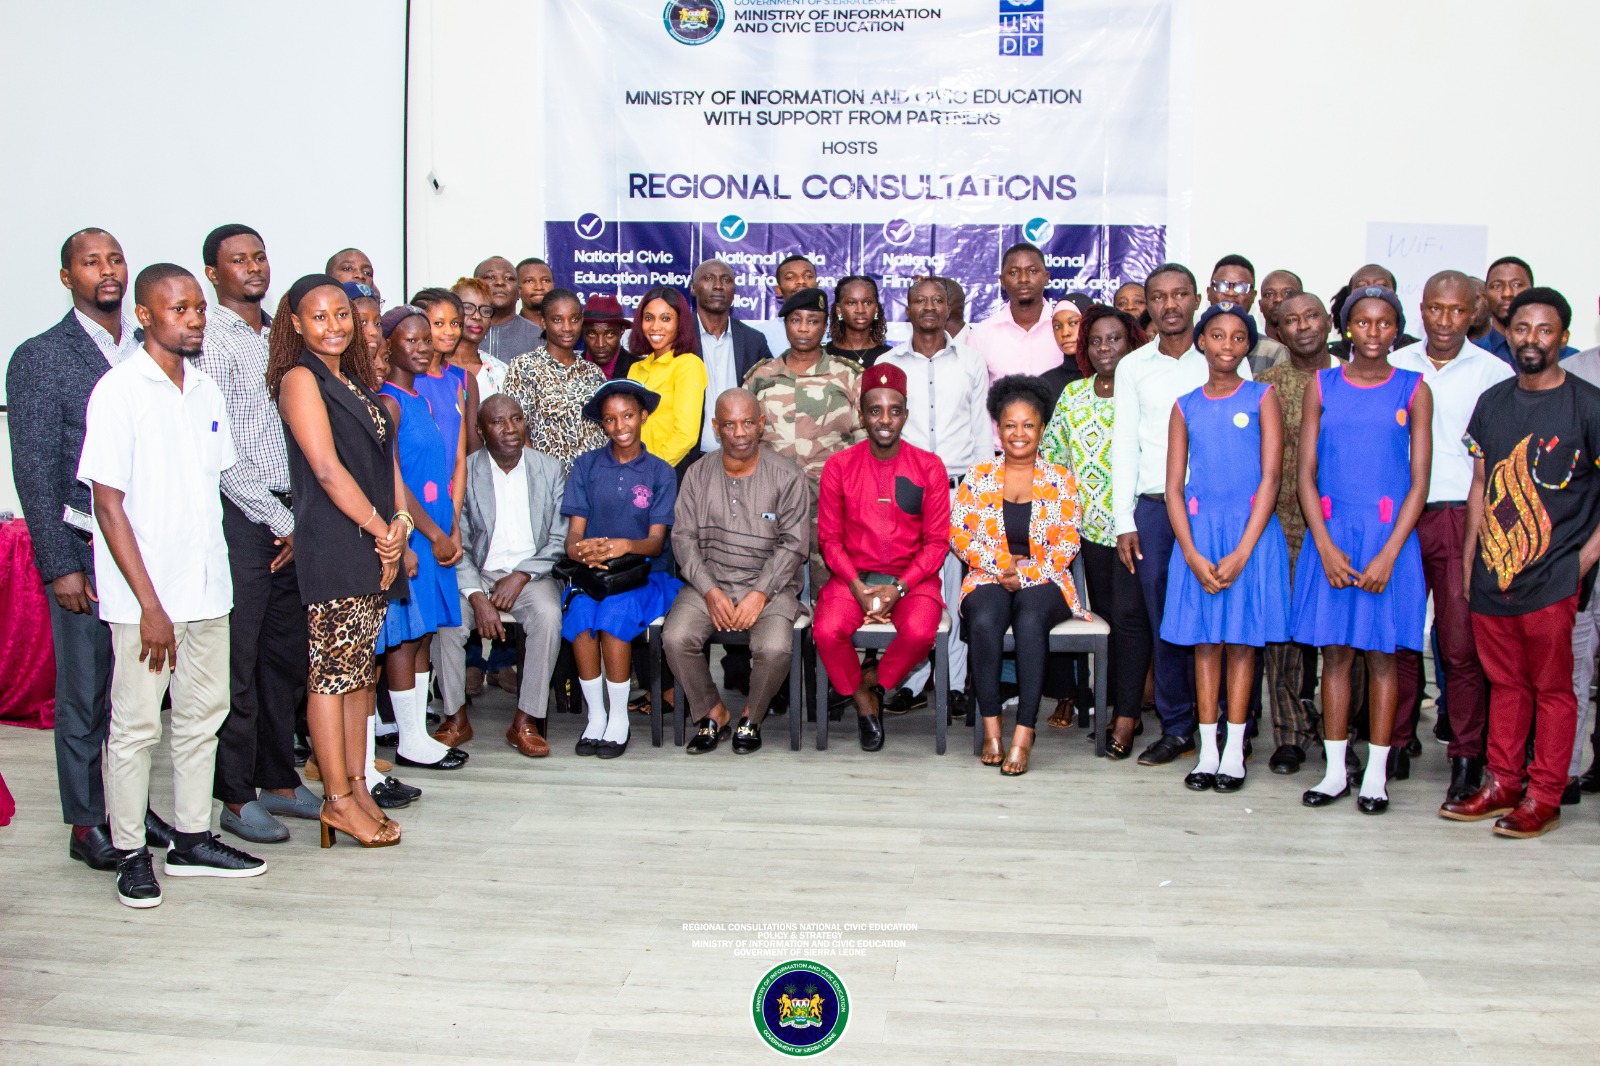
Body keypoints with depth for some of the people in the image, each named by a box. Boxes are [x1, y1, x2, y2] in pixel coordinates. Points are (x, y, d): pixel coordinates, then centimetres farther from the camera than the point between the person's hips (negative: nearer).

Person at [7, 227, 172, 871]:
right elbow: (35, 471, -6)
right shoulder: (39, 359, -4)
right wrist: (61, 566, -11)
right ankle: (87, 824, 16)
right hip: (85, 550, -4)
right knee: (84, 693, 4)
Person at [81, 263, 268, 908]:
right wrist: (150, 604, -15)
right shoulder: (119, 390, -10)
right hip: (144, 595, -6)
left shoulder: (206, 390, 9)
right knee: (136, 726, 3)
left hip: (207, 587, 6)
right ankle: (131, 853, 15)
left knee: (203, 714, 12)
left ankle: (192, 839, 24)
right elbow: (108, 504, -12)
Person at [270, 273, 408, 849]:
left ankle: (357, 786, 18)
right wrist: (381, 530, -10)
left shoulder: (358, 381, 18)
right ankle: (338, 800, 3)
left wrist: (400, 521, -1)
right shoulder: (300, 380, -6)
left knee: (361, 670, 11)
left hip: (375, 547, 8)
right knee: (332, 670, -3)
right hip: (332, 547, -8)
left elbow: (387, 456, 14)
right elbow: (328, 469, -13)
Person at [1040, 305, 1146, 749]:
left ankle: (1126, 716, -1)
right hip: (1090, 524, 5)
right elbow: (1051, 453, 15)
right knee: (1105, 613, 10)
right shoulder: (1072, 394, 12)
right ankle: (1120, 704, 21)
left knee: (1129, 615, -7)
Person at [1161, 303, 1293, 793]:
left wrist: (1242, 552, -12)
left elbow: (1270, 477, -4)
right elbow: (1174, 486, 5)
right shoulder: (1186, 407, 9)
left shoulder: (1262, 397, 3)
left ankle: (1234, 753, 8)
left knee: (1241, 641, 1)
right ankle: (1207, 751, 10)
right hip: (1197, 532, 2)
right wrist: (1192, 555, -7)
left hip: (1250, 531, -2)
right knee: (1205, 642, 4)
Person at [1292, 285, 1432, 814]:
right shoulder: (1322, 385, 6)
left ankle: (1376, 775, 11)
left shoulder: (1413, 390, 2)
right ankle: (1335, 771, 13)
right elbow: (1305, 473, 3)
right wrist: (1325, 546, -8)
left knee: (1381, 653, 3)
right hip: (1329, 534, 1)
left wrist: (1388, 553, -11)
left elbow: (1419, 481, -1)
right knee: (1335, 651, 5)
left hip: (1389, 535, -1)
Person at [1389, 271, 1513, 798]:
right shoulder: (1393, 366, 9)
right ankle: (1395, 745, 16)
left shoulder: (1495, 373, 4)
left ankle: (1467, 757, 8)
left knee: (1461, 645, -2)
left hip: (1462, 517, -2)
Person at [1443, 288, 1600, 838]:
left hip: (1553, 579, -4)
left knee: (1552, 689, 3)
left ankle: (1544, 798, 10)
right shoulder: (1493, 401, 11)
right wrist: (1469, 560, 10)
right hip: (1492, 575, 5)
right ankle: (1501, 784, 22)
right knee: (1505, 684, 13)